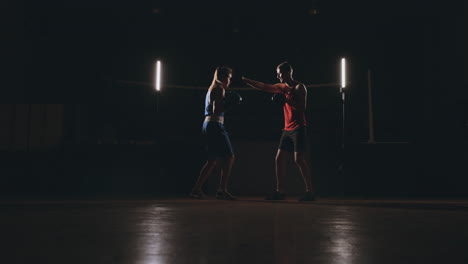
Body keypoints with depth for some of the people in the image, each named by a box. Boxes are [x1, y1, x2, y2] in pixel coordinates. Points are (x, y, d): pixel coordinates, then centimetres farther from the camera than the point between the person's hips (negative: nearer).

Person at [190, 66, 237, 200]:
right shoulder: (220, 89, -8)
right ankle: (222, 190, -6)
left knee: (213, 160, 14)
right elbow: (216, 110, -17)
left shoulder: (212, 88, 22)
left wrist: (227, 103, 16)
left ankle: (196, 189, 13)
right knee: (229, 157, -6)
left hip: (208, 124, 10)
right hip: (215, 125, -10)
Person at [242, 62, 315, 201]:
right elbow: (264, 87, 19)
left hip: (299, 128, -8)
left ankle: (310, 191, -7)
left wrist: (287, 100, -19)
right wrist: (246, 81, 19)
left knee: (299, 159, -13)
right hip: (287, 129, 8)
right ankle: (280, 191, 8)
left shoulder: (299, 87, -6)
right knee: (279, 158, 4)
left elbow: (302, 107, -14)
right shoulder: (282, 87, 13)